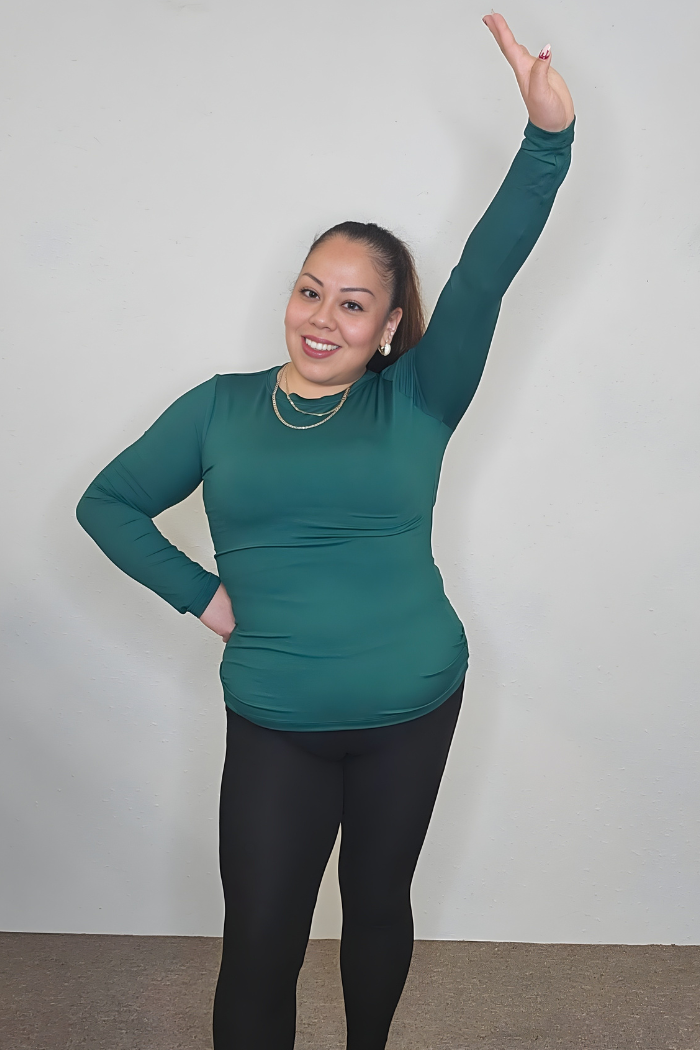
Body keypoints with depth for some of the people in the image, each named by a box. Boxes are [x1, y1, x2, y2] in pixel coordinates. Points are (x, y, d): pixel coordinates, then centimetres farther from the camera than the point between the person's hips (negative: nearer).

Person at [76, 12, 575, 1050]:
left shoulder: (416, 402, -4)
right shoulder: (219, 409, 0)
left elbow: (487, 272, -19)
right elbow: (107, 503, 8)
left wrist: (548, 140, -31)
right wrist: (198, 591, -4)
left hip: (412, 709, 1)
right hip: (274, 724, 0)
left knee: (379, 903, 20)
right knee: (260, 943, 2)